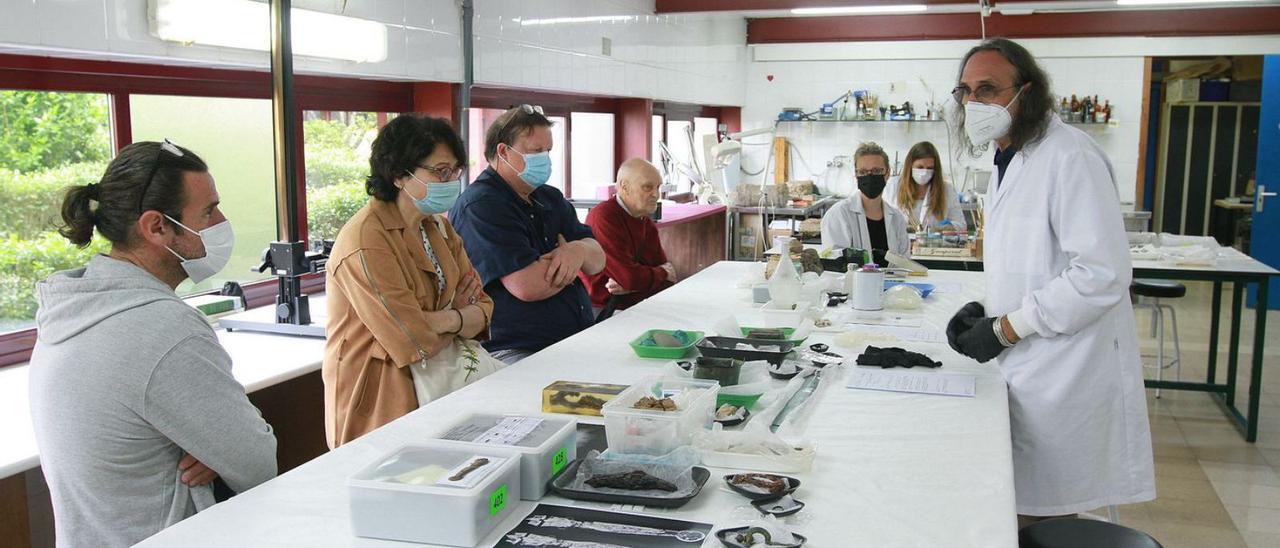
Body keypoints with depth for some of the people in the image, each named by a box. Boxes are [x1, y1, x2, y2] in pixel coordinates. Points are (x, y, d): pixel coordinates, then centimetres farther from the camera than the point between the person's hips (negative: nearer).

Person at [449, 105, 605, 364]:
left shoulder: (550, 198, 20)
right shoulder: (479, 207, -10)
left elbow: (598, 260, 15)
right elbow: (526, 286, -20)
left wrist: (579, 250, -10)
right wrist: (567, 263, 1)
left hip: (581, 337, 8)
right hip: (518, 352, -8)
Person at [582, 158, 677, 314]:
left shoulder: (647, 222, 11)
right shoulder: (604, 217, -17)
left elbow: (665, 267, 7)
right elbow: (630, 278, -21)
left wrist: (630, 284, -13)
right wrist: (663, 273, -1)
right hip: (606, 311, -8)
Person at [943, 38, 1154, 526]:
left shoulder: (1069, 156, -16)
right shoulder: (1007, 162, 15)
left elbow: (1102, 274, -23)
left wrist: (1006, 328, -18)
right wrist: (986, 309, 7)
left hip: (1065, 375, -9)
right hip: (1026, 371, 9)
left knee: (1041, 522, 0)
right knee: (1021, 510, 14)